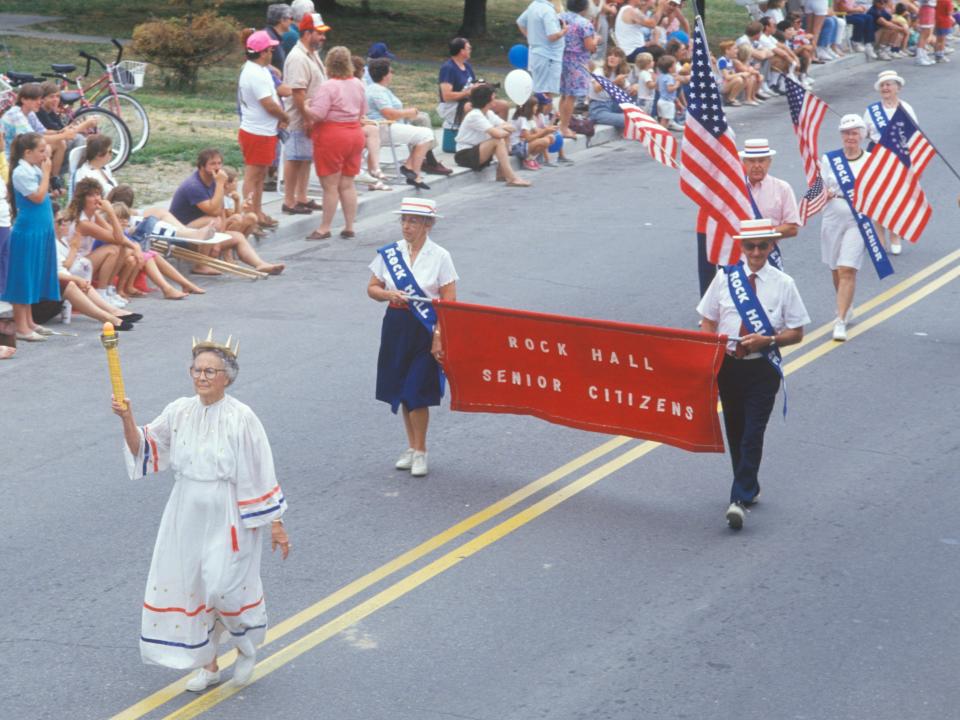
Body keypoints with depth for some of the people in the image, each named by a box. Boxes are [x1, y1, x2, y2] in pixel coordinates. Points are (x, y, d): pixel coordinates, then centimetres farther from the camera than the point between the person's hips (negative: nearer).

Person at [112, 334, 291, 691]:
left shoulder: (241, 418, -13)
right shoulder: (179, 412, 0)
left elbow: (261, 475, -10)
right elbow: (143, 450, 7)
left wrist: (276, 524, -8)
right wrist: (127, 420, -11)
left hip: (228, 519, -5)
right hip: (187, 515, 5)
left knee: (224, 587, -10)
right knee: (191, 588, 8)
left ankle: (247, 646, 21)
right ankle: (208, 665, 25)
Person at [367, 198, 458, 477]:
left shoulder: (440, 257, -7)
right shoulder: (389, 253, 3)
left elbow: (449, 302, -8)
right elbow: (372, 288, 8)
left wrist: (438, 336, -15)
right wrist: (389, 294, -14)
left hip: (426, 329, -4)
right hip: (396, 325, 4)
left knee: (416, 392, -8)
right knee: (401, 390, 11)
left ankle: (420, 452, 6)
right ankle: (412, 446, 26)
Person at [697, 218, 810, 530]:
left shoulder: (783, 284, -3)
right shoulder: (725, 278, 1)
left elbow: (796, 333, 1)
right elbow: (708, 322, 7)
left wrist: (768, 340, -17)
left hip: (762, 367, -3)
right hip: (728, 364, 3)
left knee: (753, 435, -11)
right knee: (734, 432, 14)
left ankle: (740, 499, -13)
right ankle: (749, 489, 32)